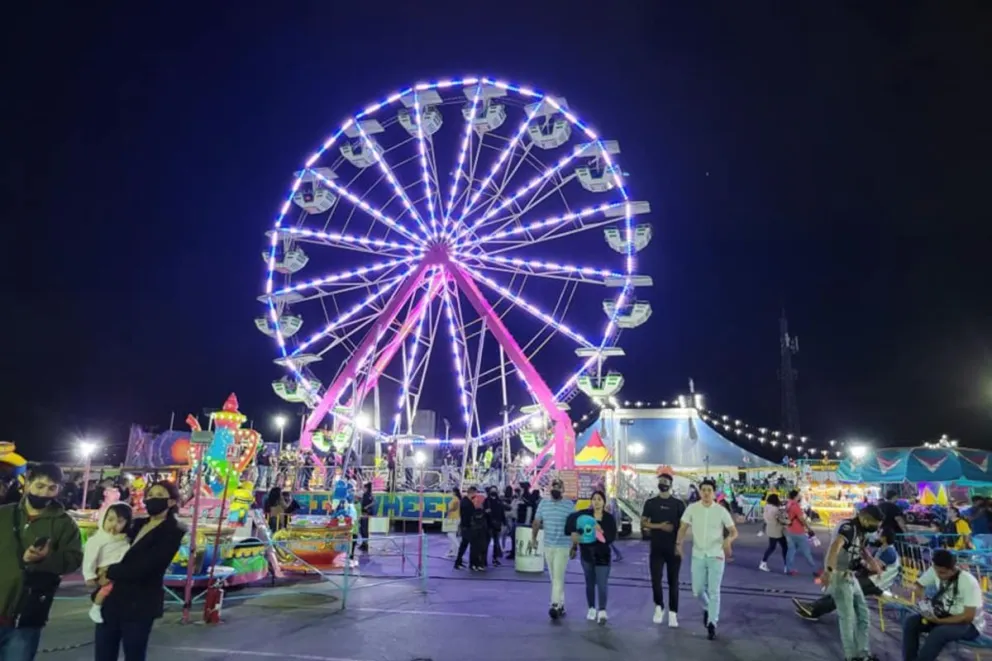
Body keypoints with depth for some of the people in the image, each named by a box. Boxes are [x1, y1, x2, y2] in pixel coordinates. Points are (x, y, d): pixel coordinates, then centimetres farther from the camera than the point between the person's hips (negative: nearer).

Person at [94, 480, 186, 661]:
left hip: (139, 604, -7)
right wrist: (103, 572, -1)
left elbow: (143, 567, -18)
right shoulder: (138, 524, 12)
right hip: (112, 599, 7)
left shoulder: (173, 532, -11)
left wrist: (110, 573, -7)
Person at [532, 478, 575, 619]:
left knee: (558, 577, -10)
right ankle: (561, 604, 22)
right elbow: (537, 522, 10)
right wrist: (533, 538, 3)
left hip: (563, 546, -4)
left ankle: (555, 605, -11)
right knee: (554, 577, 11)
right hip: (547, 545, 4)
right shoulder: (543, 503, 4)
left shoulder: (569, 505, -6)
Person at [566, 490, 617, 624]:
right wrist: (573, 532, -26)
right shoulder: (585, 514, -5)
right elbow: (571, 518, -12)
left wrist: (602, 532, -28)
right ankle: (591, 608, 28)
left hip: (602, 554, -2)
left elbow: (612, 537, -10)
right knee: (590, 583, 14)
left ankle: (602, 611, -2)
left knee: (602, 584, -9)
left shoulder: (609, 518, -5)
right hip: (586, 553, 2)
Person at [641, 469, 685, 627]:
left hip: (674, 549, 0)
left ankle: (673, 613, 12)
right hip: (656, 549, 1)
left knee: (673, 582, 4)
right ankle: (659, 607, 21)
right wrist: (660, 526, -15)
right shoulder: (650, 503, 3)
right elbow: (643, 524, -1)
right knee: (655, 580, -2)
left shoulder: (678, 504, 1)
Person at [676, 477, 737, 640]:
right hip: (698, 555, 2)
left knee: (714, 591, -1)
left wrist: (728, 539, -26)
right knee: (697, 590, 8)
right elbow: (683, 528, -2)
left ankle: (712, 624, 11)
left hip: (716, 556, -2)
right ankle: (707, 608, 40)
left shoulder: (721, 511, -8)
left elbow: (734, 531, -3)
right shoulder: (692, 508, -6)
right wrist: (678, 543, -19)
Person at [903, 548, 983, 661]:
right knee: (911, 622, -18)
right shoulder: (935, 571, -10)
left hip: (969, 624, -6)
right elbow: (918, 585, 3)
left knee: (939, 632, -36)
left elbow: (968, 617, -25)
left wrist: (939, 621, -28)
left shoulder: (969, 583, -25)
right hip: (944, 614, 6)